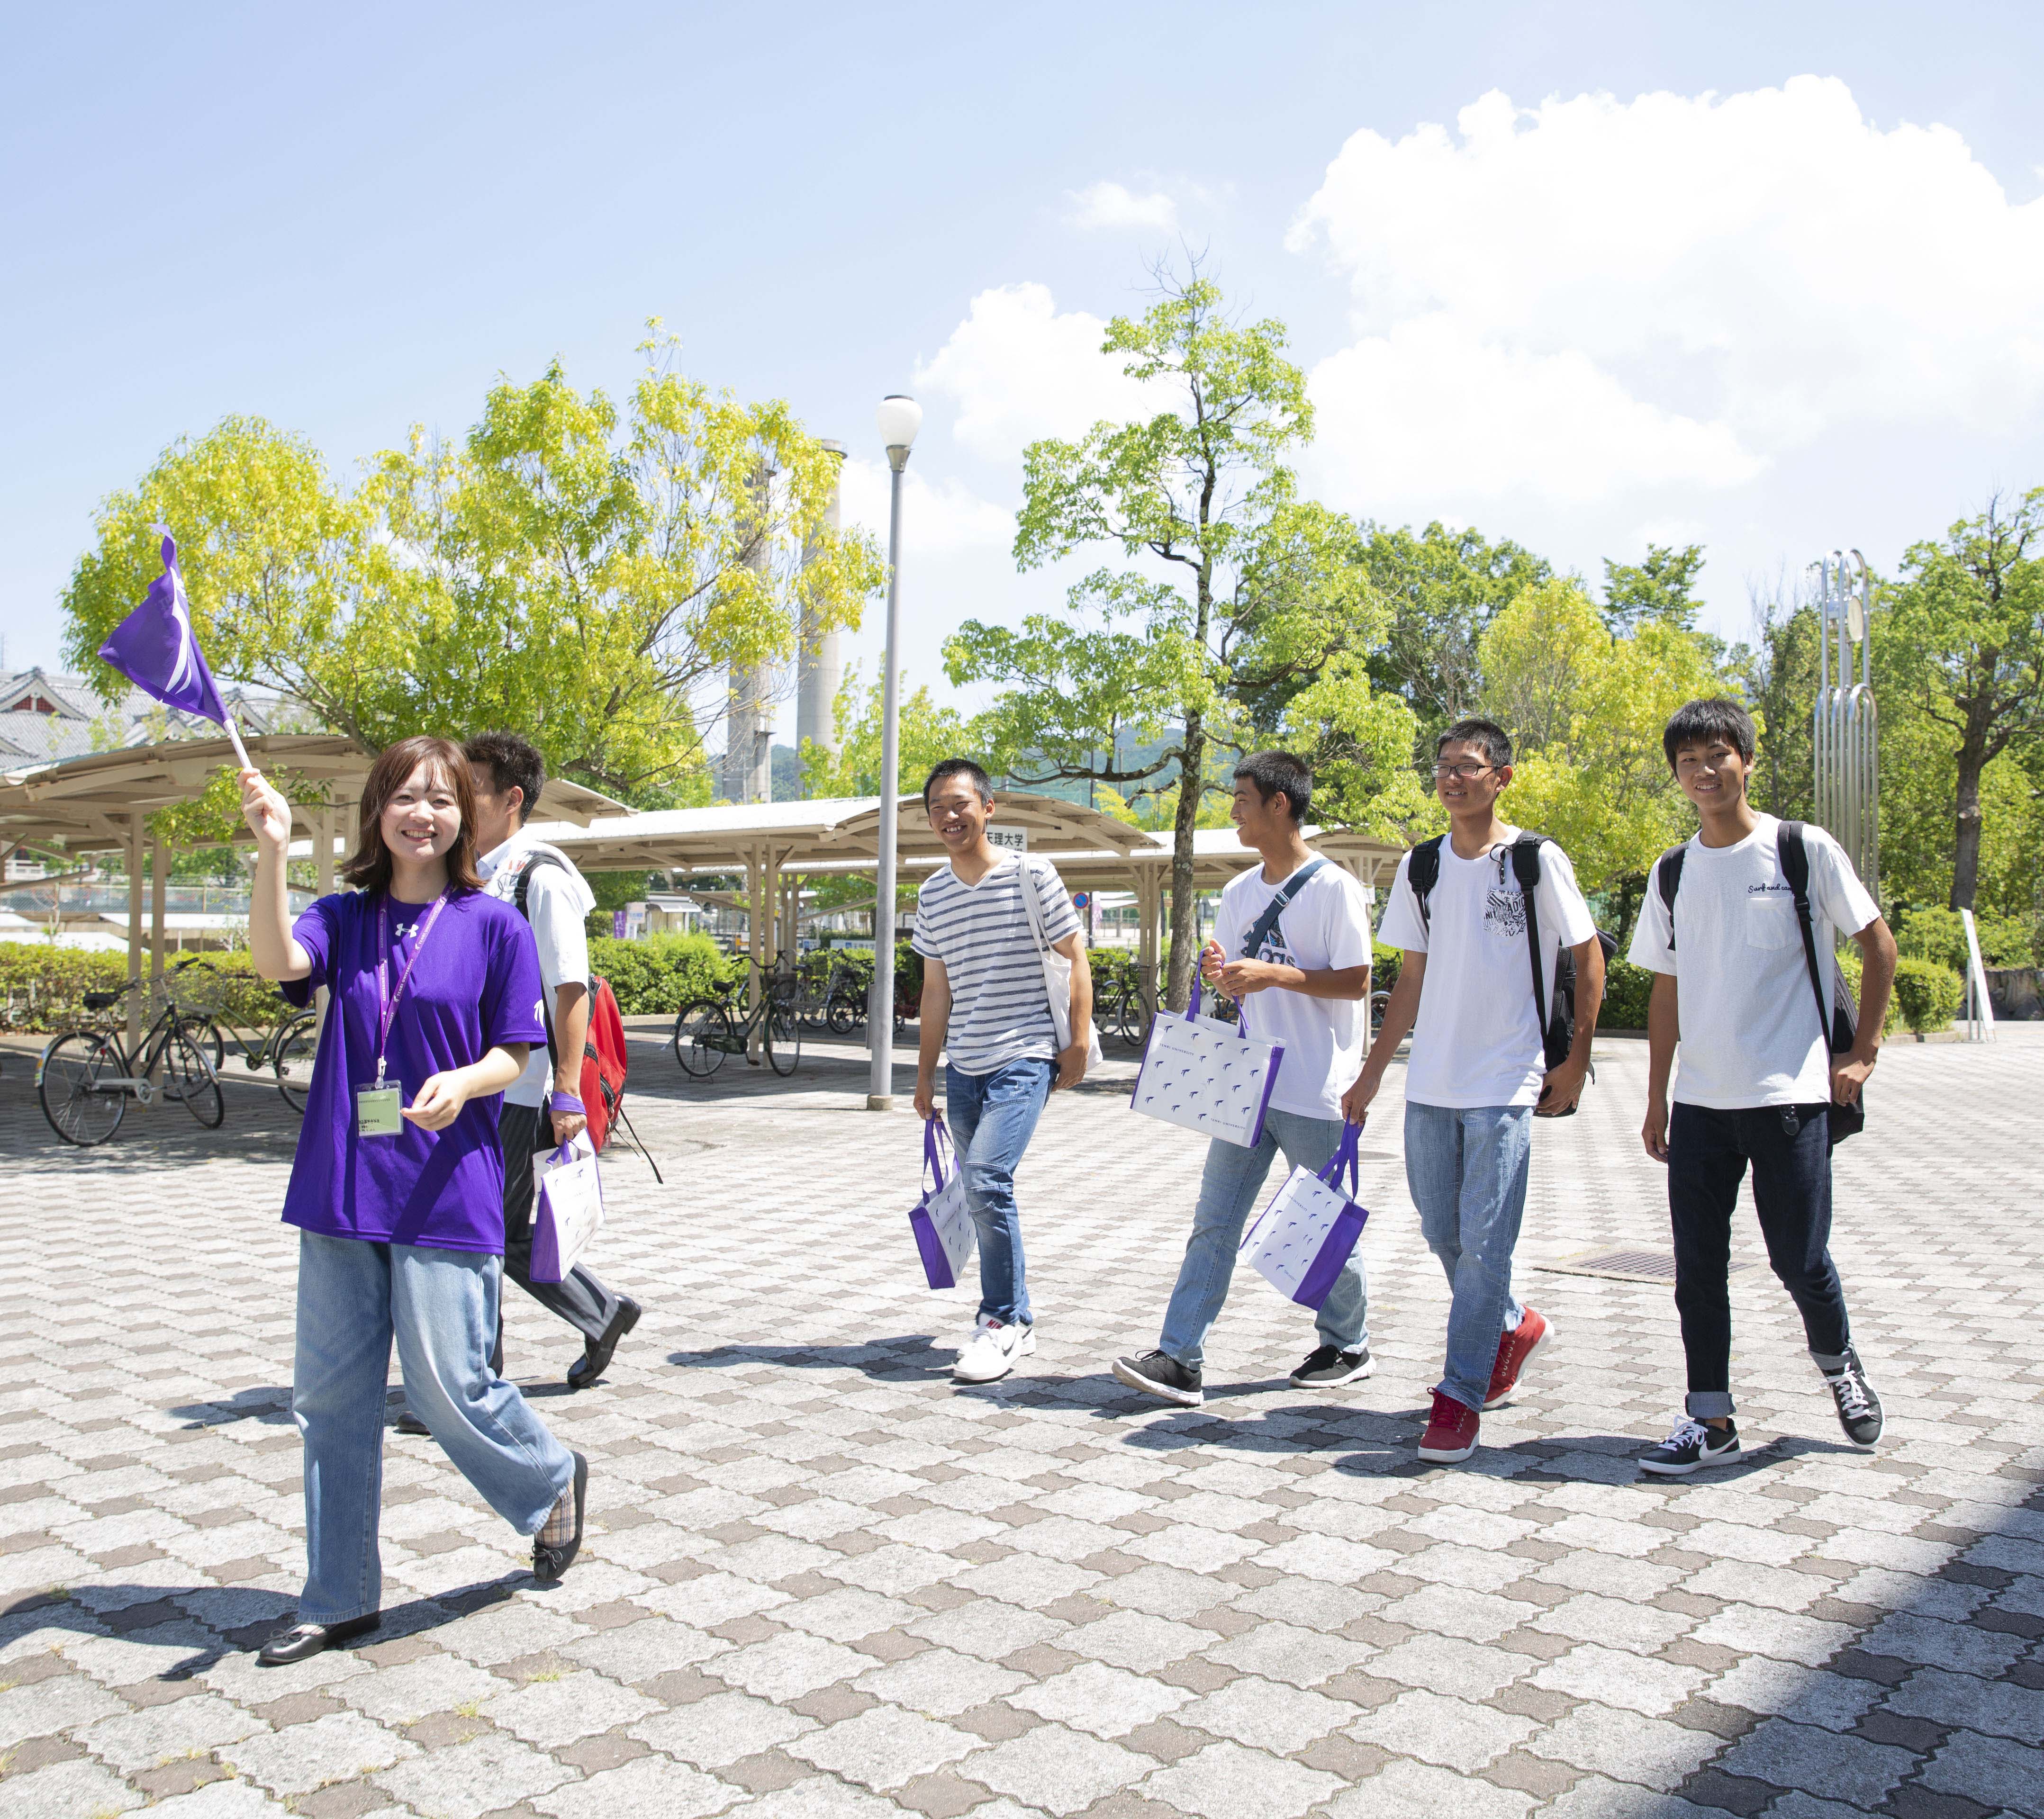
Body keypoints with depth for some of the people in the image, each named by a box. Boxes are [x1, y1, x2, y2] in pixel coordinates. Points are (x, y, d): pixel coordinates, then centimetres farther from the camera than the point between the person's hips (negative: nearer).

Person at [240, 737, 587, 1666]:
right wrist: (272, 853, -26)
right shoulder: (345, 918, 7)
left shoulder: (494, 924, -1)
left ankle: (551, 1484, 28)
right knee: (331, 1395, 9)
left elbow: (514, 1053, 0)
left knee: (449, 1386, -3)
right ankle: (339, 1599, 23)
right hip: (341, 1185, 4)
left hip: (446, 1192, -4)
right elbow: (280, 961, -14)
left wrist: (461, 1083, -21)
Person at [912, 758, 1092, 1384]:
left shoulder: (1031, 878, -7)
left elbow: (1075, 960, -2)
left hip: (1025, 1057, -6)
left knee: (987, 1178, -19)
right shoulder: (931, 894, 9)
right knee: (982, 1192, 10)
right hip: (965, 1067, 6)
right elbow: (937, 987, 15)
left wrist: (1078, 1044, -8)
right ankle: (1017, 1322, 25)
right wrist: (925, 1070, 15)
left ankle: (1000, 1321, -4)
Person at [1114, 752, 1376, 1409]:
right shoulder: (1239, 892, 12)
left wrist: (1274, 973, -21)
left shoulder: (1334, 888, -10)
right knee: (1214, 1221, 0)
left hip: (1315, 1090, -6)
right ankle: (1182, 1360, 0)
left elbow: (1356, 983, -13)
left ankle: (1348, 1347, 28)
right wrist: (1220, 973, -5)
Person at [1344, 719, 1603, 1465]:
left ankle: (1461, 1396, 4)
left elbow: (1588, 957, 1)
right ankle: (1516, 1326, 38)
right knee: (1442, 1233, 13)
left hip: (1506, 1084, -5)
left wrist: (1576, 1059, -4)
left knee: (1483, 1244, -6)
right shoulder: (1420, 867, 9)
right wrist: (1372, 1073, 12)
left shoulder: (1538, 861, -5)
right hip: (1429, 1084, 5)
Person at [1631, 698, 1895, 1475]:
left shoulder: (1804, 850, -2)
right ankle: (1711, 1420, 15)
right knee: (1697, 1264, 4)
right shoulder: (1673, 873, 9)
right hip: (1700, 1100, 4)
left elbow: (1878, 944, 4)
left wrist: (1862, 1052, 0)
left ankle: (1840, 1367, 32)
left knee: (1800, 1258, 1)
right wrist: (1656, 1099, 11)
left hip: (1790, 1093, -4)